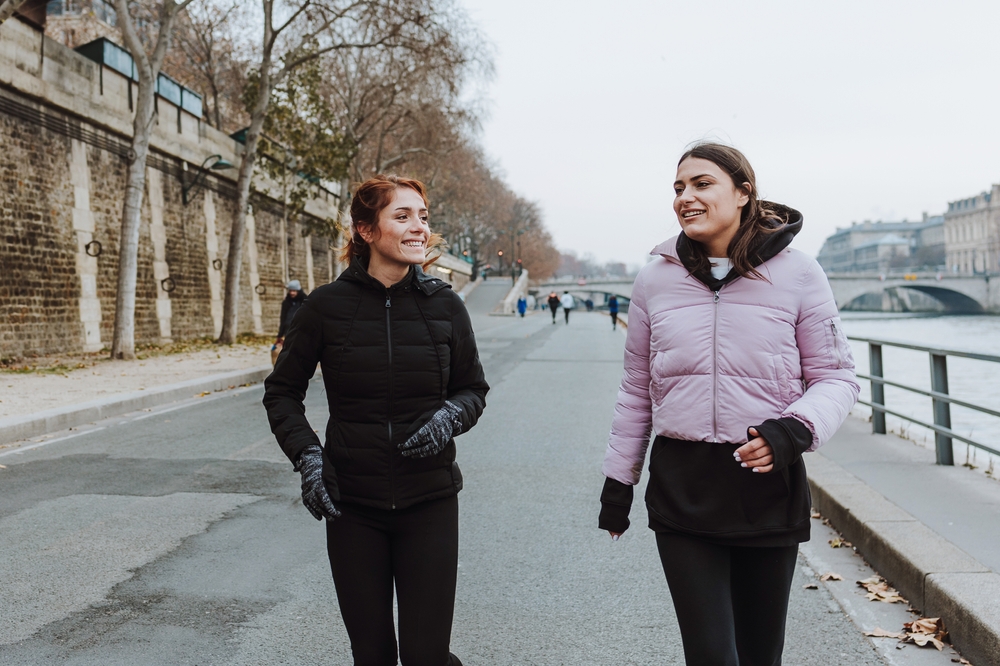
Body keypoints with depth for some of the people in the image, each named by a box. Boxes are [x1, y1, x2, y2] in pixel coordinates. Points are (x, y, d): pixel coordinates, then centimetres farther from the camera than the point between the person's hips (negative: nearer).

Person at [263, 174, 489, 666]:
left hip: (429, 501, 0)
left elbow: (473, 388, 9)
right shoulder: (327, 305, -5)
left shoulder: (444, 304, -1)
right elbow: (282, 390, 6)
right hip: (351, 503, 0)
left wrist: (451, 416, -12)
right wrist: (306, 454, -9)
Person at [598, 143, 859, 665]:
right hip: (681, 484, 1)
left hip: (769, 482, 0)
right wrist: (618, 481, 13)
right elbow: (637, 389, 11)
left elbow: (836, 376, 2)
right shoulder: (656, 279, 3)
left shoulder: (797, 274, -3)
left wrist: (794, 430, -19)